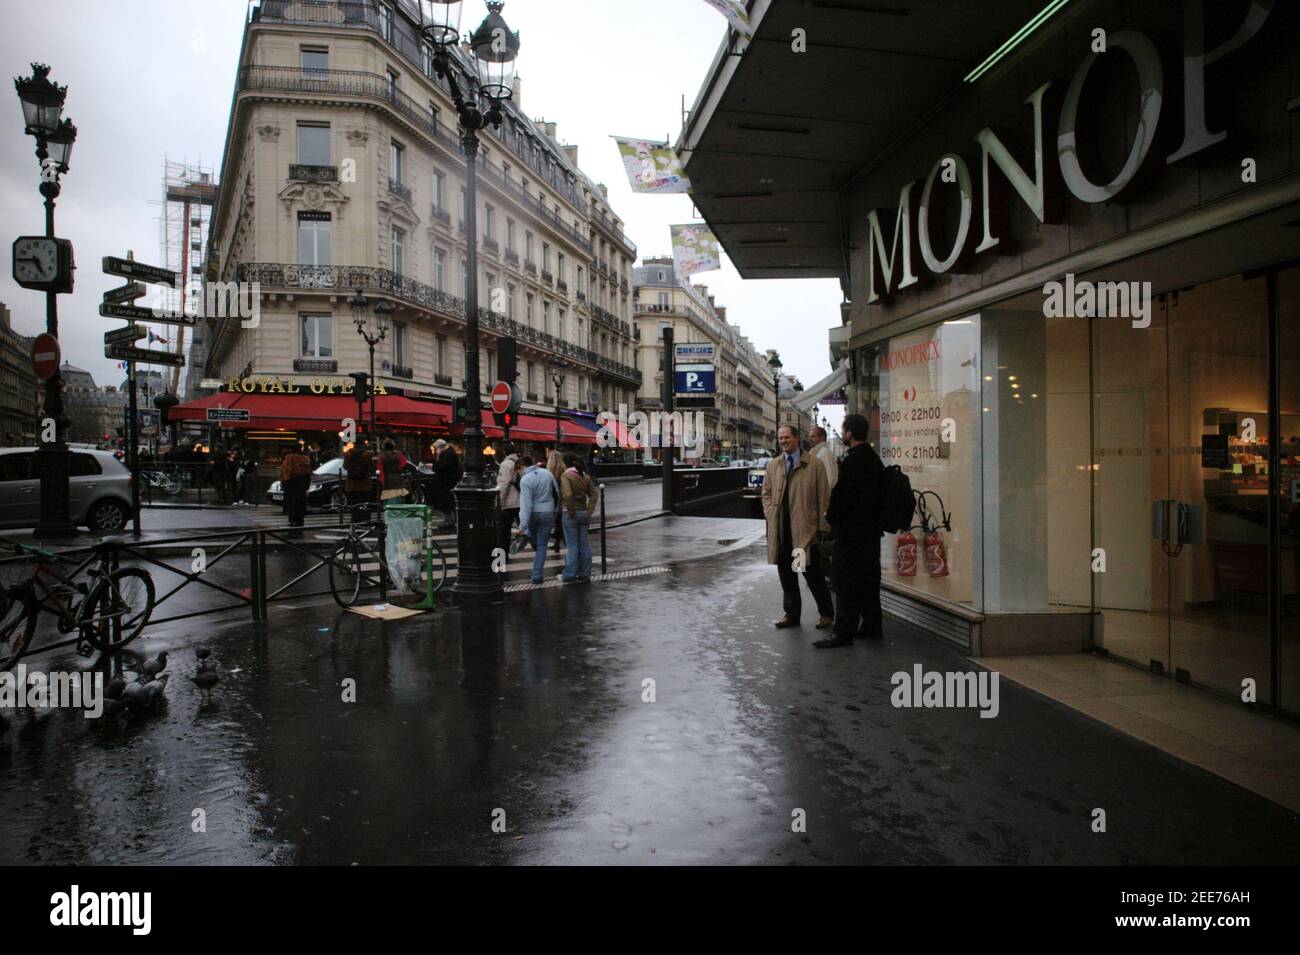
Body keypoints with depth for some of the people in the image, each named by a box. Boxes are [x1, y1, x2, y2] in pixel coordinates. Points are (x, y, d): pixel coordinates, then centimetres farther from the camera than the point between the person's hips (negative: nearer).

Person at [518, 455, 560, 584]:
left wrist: (523, 525, -20)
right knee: (542, 545, 9)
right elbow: (557, 493, 9)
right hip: (548, 513, 4)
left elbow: (526, 503, -20)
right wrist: (555, 511, 21)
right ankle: (537, 576, 9)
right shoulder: (547, 473, 2)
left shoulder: (525, 480, -15)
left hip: (533, 513, -4)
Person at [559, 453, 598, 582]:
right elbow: (593, 495, 5)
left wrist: (570, 510, -17)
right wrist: (589, 511, 4)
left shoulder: (566, 476, -12)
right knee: (584, 544, 10)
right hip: (583, 512, 6)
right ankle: (585, 574, 16)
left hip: (570, 514, -6)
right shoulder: (585, 476, 7)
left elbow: (567, 495, -27)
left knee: (572, 546, 0)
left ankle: (569, 575, 7)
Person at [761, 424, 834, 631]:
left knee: (813, 574, 0)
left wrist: (823, 526, -8)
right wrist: (771, 514, 1)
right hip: (781, 529, 4)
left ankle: (826, 613, 16)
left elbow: (823, 497, -3)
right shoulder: (773, 465, 12)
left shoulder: (813, 465, -2)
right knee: (786, 573, 10)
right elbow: (766, 493, 18)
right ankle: (791, 614, 22)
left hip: (805, 528, -4)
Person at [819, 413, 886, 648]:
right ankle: (872, 626, 23)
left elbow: (842, 497, -20)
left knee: (845, 581, -5)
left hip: (851, 529, -9)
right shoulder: (874, 459, 11)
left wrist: (831, 515, -2)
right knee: (868, 578, 15)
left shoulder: (851, 462, -19)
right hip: (871, 528, 9)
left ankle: (844, 631, -3)